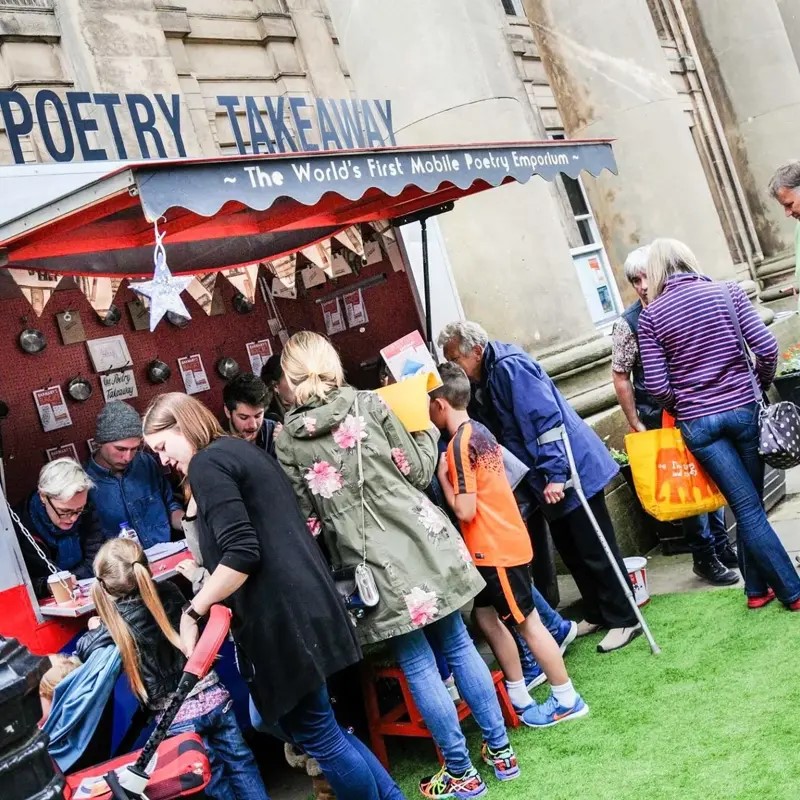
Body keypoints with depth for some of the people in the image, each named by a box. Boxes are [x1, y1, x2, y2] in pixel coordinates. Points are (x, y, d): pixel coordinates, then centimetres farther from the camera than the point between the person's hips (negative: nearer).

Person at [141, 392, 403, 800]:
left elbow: (241, 553, -19)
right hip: (304, 604, 10)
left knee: (318, 736, 2)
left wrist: (193, 612, -10)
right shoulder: (245, 451, 20)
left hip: (282, 616, -10)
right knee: (322, 729, 18)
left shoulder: (206, 464, -9)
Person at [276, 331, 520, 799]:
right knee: (458, 645, 15)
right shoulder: (369, 404, -2)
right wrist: (429, 431, 17)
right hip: (423, 543, 2)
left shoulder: (287, 440, -1)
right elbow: (418, 472, 2)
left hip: (371, 563, -1)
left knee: (418, 665, 9)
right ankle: (501, 751, 26)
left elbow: (306, 516, 3)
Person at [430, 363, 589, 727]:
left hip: (496, 549, -10)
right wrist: (450, 473, 6)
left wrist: (442, 476, -10)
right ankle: (518, 696, 25)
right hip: (503, 542, 10)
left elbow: (465, 510, -21)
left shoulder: (459, 443, -20)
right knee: (487, 618, 16)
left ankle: (567, 699, 15)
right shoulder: (479, 431, 8)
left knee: (526, 622, 2)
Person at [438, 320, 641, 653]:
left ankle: (624, 620, 9)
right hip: (547, 479, 9)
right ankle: (597, 614, 29)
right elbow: (497, 433, 16)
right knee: (569, 550, 16)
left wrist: (554, 473, -27)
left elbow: (546, 418, -25)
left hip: (573, 469, -9)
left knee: (595, 550, -2)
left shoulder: (510, 366, -19)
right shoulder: (481, 383, 9)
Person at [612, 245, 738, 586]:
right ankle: (704, 557, 16)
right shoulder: (628, 324, -11)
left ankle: (722, 545, 31)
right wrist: (637, 425, -7)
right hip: (661, 418, -4)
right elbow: (621, 377, -7)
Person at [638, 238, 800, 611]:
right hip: (743, 409, 1)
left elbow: (656, 384, -8)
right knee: (751, 504, 16)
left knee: (747, 507, 5)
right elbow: (767, 347, -6)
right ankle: (758, 585, 21)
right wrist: (759, 385, 12)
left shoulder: (650, 316, -3)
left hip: (698, 423, -1)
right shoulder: (728, 292, -1)